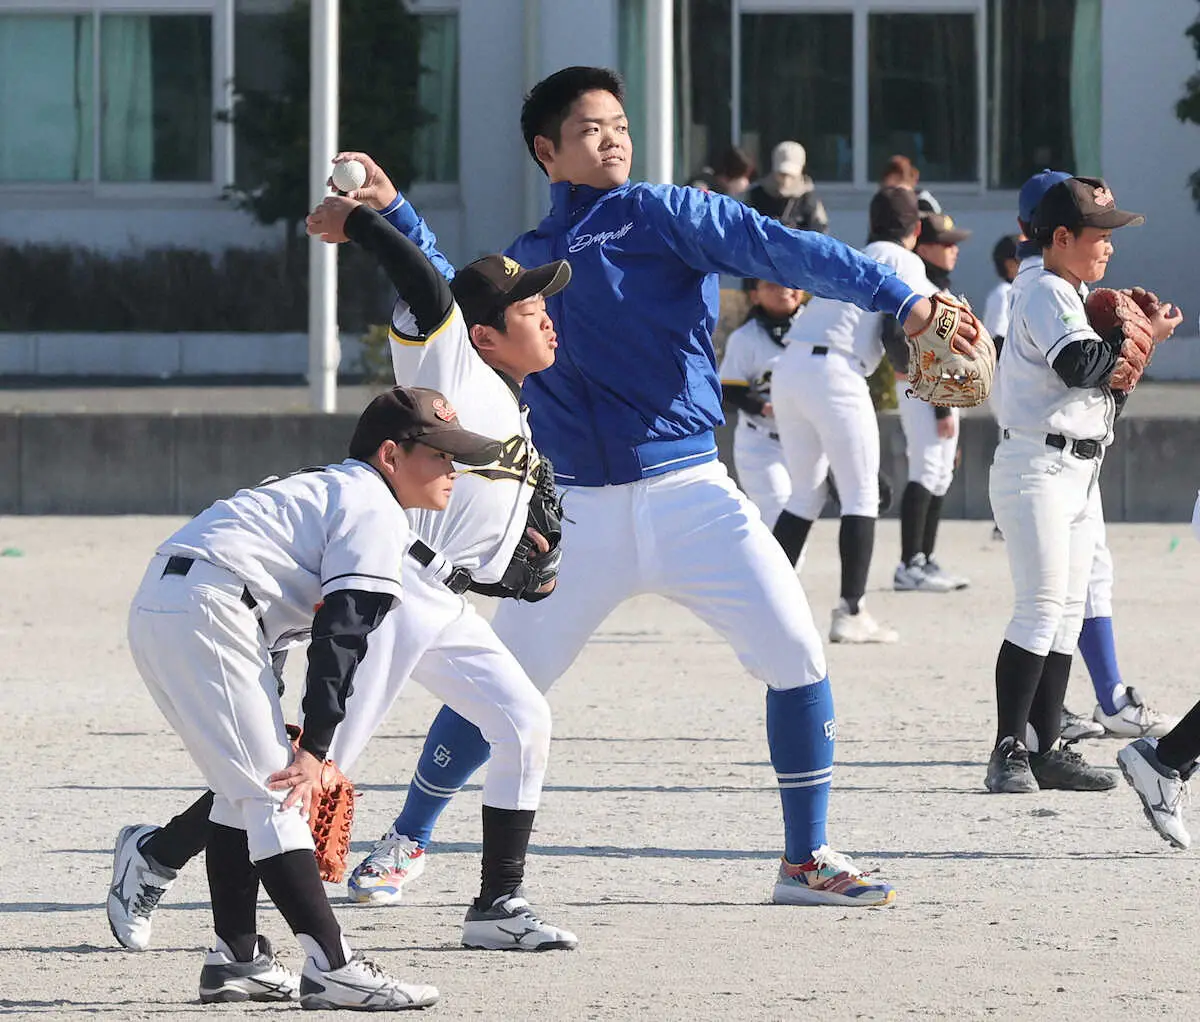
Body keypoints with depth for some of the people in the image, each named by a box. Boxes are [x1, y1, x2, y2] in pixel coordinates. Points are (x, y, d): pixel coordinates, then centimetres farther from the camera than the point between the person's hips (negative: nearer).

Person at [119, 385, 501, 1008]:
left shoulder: (325, 489, 28)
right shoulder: (376, 513, -2)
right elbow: (342, 635, -11)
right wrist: (314, 748, -13)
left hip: (155, 609, 10)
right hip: (207, 611, -10)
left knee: (246, 789, 20)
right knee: (276, 793, -11)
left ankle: (236, 960, 23)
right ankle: (331, 968, -15)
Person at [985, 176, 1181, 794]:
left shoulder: (1069, 295, 19)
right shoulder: (1045, 291, -12)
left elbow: (1098, 379, 20)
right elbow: (1079, 364, -27)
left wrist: (1118, 372, 1)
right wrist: (1144, 336, -16)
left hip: (1079, 471, 10)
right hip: (1038, 468, -10)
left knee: (1068, 613, 8)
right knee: (1041, 608, -14)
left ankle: (1044, 749, 10)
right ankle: (1010, 750, -13)